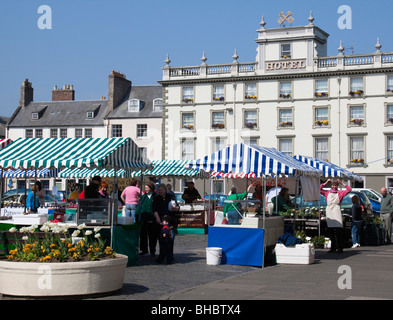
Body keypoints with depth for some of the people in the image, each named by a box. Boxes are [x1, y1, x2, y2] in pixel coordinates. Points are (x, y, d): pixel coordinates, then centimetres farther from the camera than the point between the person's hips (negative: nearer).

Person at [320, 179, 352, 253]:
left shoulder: (340, 193, 9)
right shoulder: (327, 193, 14)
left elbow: (349, 189, 4)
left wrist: (342, 183, 3)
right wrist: (325, 183, 10)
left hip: (337, 212, -2)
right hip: (329, 212, 2)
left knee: (338, 230, -9)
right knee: (330, 231, 2)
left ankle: (340, 248, -7)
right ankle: (333, 248, 10)